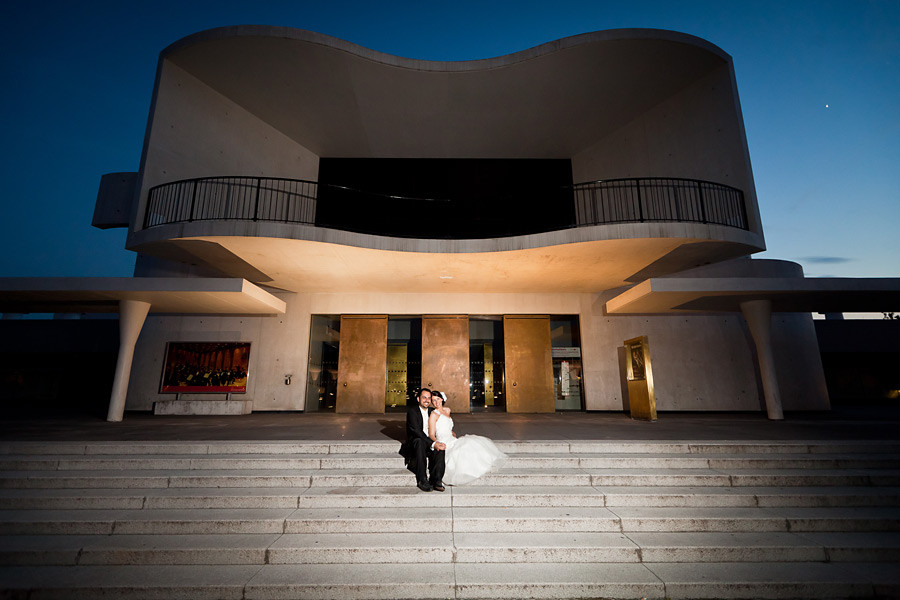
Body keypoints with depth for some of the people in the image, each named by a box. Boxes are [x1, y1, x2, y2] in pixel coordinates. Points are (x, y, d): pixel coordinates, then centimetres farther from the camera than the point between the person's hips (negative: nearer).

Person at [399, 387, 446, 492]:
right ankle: (422, 480, -34)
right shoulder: (412, 410, -10)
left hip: (430, 443, 5)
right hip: (414, 443, -4)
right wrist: (433, 443, -30)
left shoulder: (432, 411, 10)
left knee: (440, 448, -27)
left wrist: (436, 443, -11)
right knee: (420, 442, -38)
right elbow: (416, 431, -22)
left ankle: (436, 479, -27)